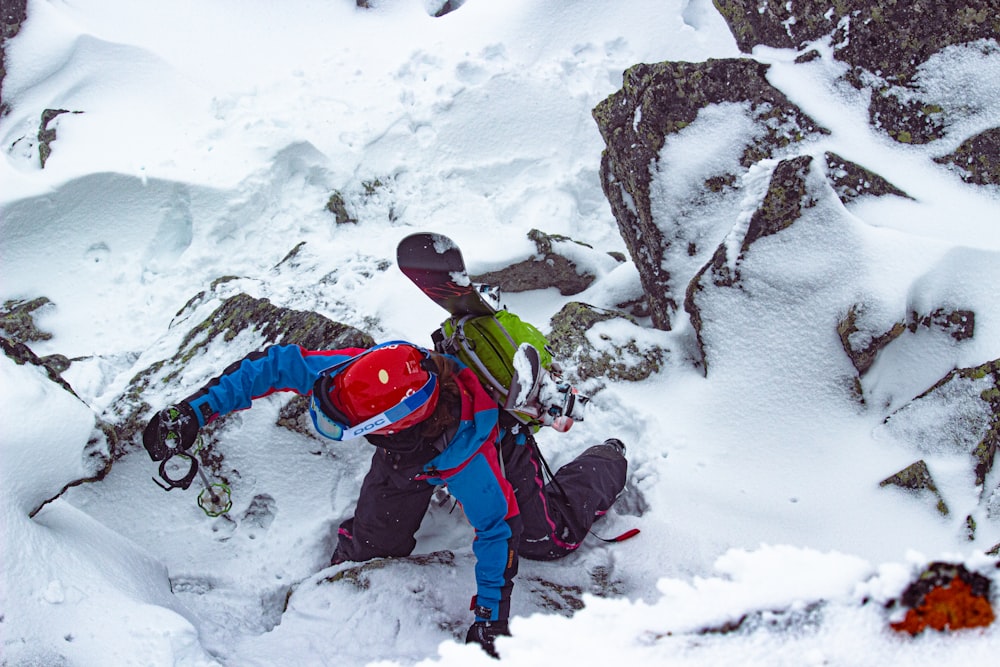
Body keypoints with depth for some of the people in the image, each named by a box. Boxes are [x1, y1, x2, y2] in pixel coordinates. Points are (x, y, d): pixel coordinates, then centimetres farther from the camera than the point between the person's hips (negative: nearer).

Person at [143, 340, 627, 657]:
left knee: (548, 539, 4)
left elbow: (496, 530, -33)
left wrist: (490, 620, -30)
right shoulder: (367, 369, -41)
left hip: (499, 441, -3)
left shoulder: (473, 460, -48)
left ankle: (609, 463, 29)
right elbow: (280, 365, -33)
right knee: (373, 543, -2)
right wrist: (196, 409, -38)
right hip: (412, 455, 4)